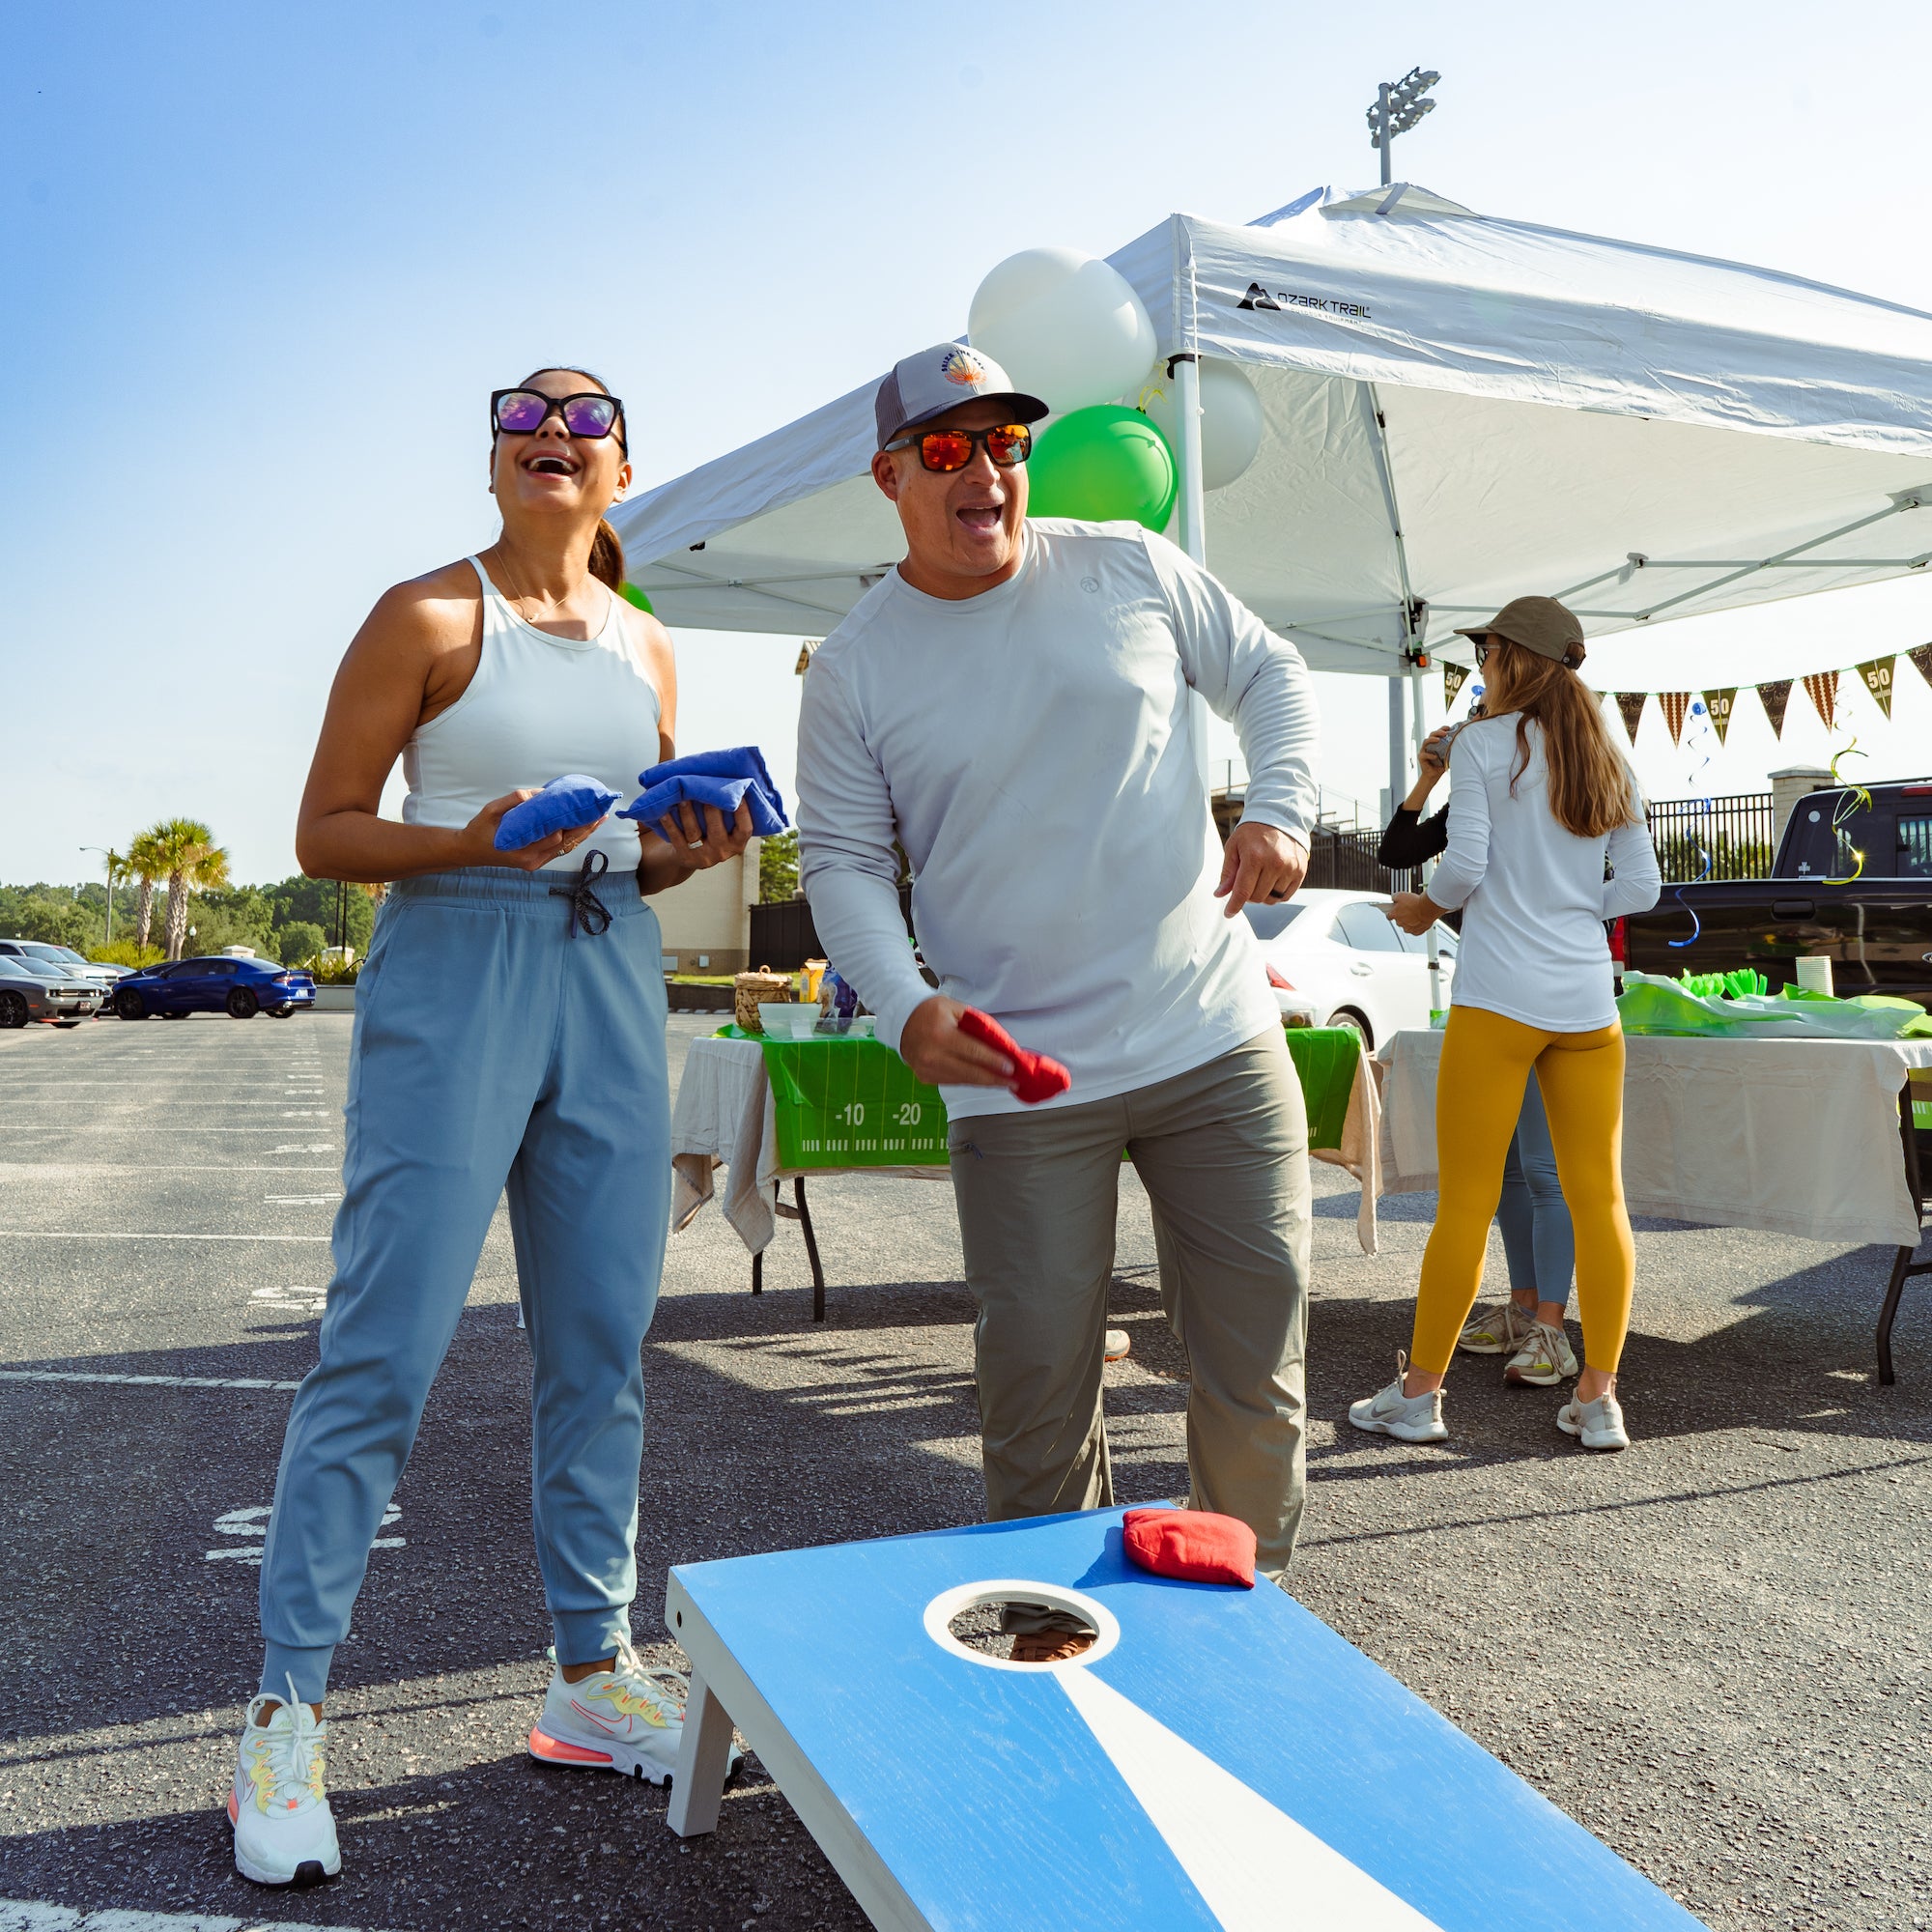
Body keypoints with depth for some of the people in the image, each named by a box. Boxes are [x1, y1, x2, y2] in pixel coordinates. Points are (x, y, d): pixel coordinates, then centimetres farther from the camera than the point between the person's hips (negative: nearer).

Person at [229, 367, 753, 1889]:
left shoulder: (648, 650, 15)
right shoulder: (428, 618, -1)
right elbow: (326, 834, -3)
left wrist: (692, 852, -1)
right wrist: (471, 844, -20)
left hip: (613, 980, 5)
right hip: (454, 974, -5)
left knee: (602, 1345, 8)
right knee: (387, 1348, -6)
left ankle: (594, 1675, 21)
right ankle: (287, 1708, 9)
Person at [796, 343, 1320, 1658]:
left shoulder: (1131, 569, 4)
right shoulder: (854, 669, 0)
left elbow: (1271, 676, 14)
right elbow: (843, 860, 1)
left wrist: (1282, 812, -4)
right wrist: (904, 1006, -16)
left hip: (1218, 1044, 2)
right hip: (1018, 1077, -1)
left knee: (1259, 1349, 9)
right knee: (1037, 1382, 5)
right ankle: (1056, 1624, 29)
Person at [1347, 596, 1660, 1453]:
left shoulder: (1483, 742, -2)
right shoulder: (1607, 758, 14)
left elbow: (1465, 867, -9)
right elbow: (1642, 886, 12)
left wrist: (1425, 908, 10)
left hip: (1499, 998, -5)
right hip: (1588, 1004, 5)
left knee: (1465, 1201, 0)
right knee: (1598, 1199, 7)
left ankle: (1418, 1393, 9)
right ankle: (1598, 1400, 11)